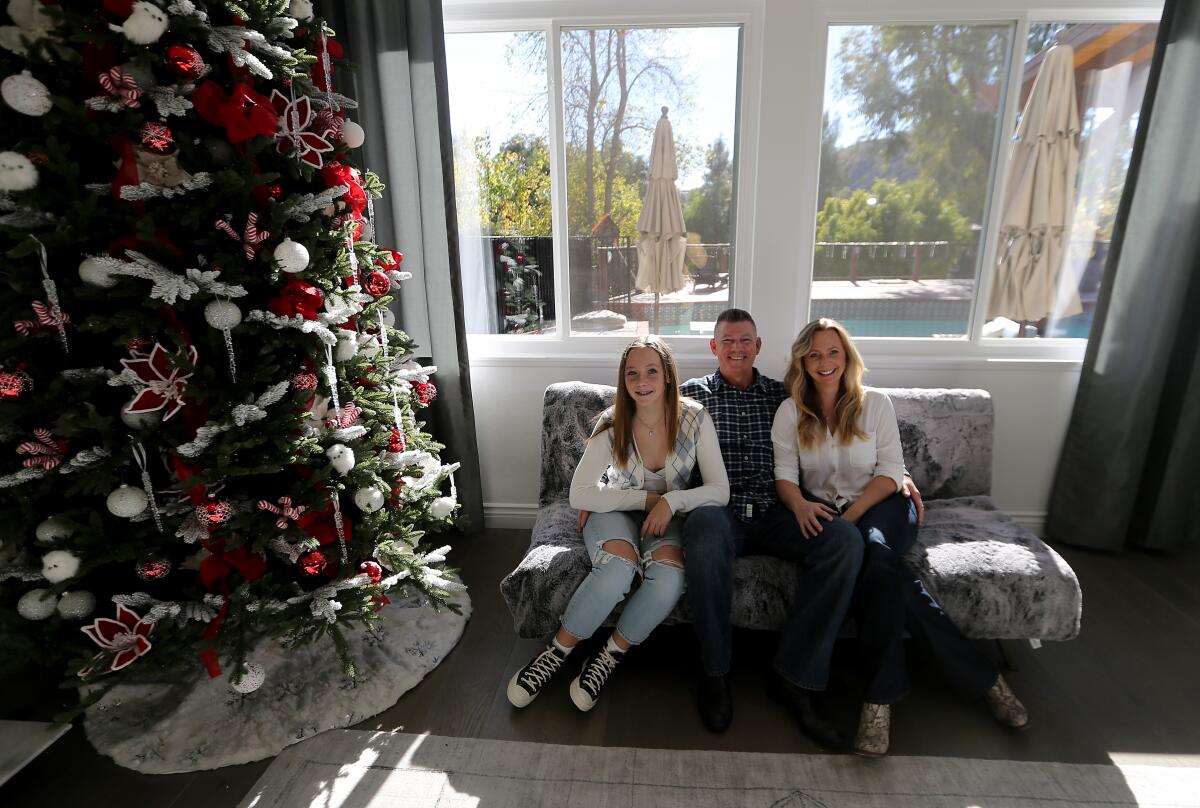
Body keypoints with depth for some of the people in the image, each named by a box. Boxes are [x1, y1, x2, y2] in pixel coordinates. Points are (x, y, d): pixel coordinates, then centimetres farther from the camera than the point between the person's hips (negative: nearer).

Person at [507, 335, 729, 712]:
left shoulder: (694, 419, -15)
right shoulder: (612, 425, -16)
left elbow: (720, 490, -13)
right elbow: (579, 494, -17)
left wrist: (671, 500, -29)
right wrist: (646, 498, -20)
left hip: (668, 516, 1)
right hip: (615, 512, -1)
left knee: (670, 573, -31)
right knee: (621, 565, -33)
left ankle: (609, 657, -8)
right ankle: (556, 653, -10)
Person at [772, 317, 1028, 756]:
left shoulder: (876, 403, 6)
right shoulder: (790, 412, 7)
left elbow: (890, 472, 0)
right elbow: (784, 474, 0)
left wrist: (850, 515, -15)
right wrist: (800, 505, -23)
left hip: (881, 507, 0)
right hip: (827, 514, 1)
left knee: (872, 549, -35)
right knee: (876, 561, -32)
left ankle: (881, 695, -22)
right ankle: (978, 675, -21)